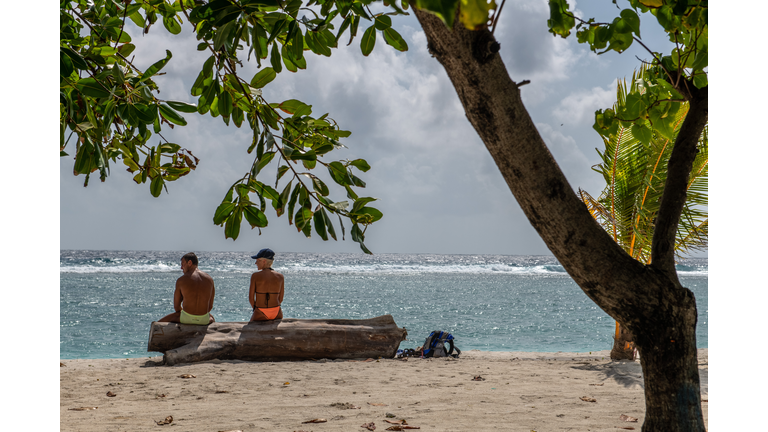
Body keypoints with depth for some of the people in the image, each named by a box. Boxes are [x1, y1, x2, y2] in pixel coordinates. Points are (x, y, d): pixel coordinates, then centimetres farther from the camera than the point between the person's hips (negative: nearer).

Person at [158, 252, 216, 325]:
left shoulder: (181, 280, -2)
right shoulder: (209, 279, 6)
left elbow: (176, 307, 5)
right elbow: (210, 306, 11)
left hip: (186, 319, -3)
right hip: (204, 320, 3)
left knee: (158, 324, 19)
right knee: (212, 319, 42)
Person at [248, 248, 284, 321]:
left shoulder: (255, 276, -11)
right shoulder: (280, 276, -2)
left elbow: (251, 298, -6)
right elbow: (280, 299, 3)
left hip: (260, 315, -3)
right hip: (277, 314, 3)